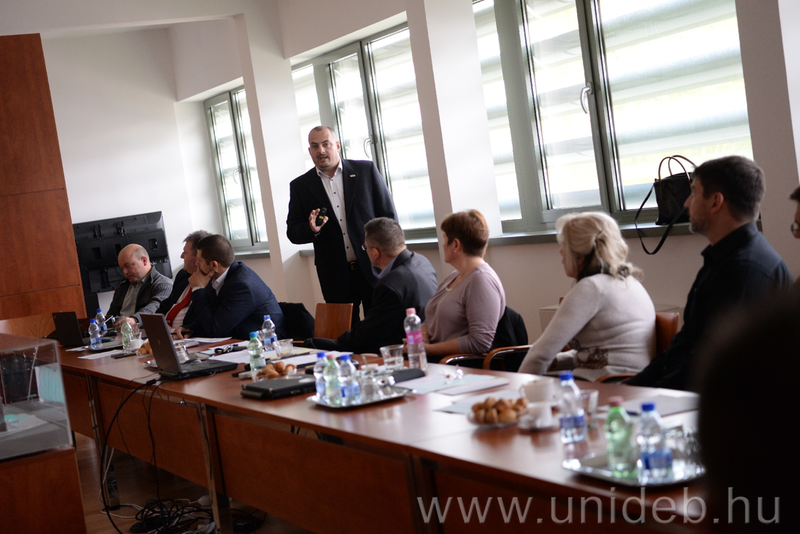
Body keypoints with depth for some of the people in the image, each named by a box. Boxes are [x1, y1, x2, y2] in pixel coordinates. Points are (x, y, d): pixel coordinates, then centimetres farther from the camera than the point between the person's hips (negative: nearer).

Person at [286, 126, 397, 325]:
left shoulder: (366, 170, 3)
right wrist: (312, 229, -15)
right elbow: (293, 232, 7)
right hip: (336, 277, 1)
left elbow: (389, 215, 3)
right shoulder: (300, 186, 6)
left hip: (374, 269, -1)